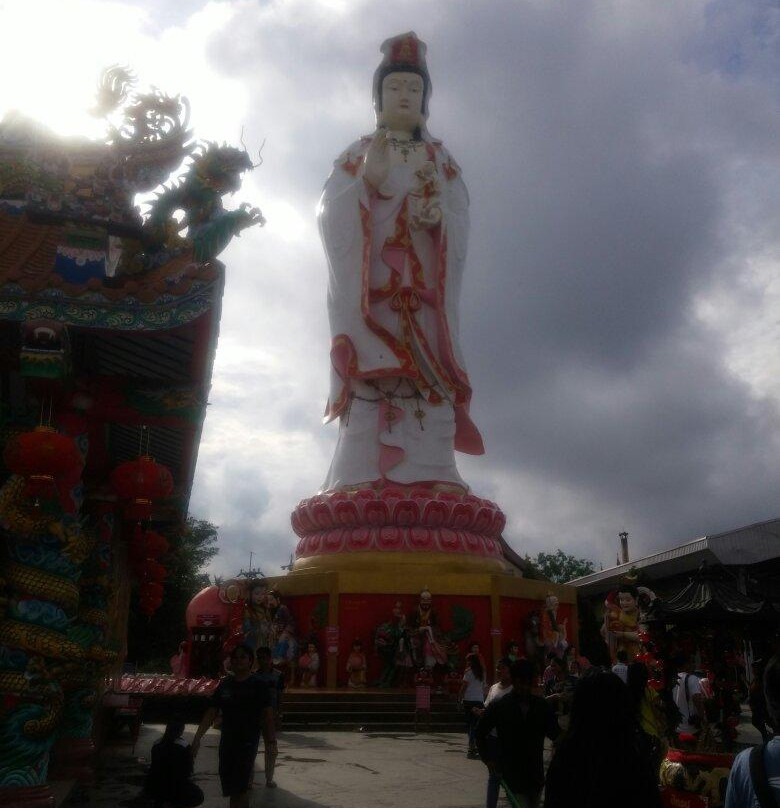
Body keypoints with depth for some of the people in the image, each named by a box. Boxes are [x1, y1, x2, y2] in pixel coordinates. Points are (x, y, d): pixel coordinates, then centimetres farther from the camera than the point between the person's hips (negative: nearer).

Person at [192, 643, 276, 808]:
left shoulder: (257, 685, -4)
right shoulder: (224, 685, 5)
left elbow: (267, 713, -7)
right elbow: (211, 713, 5)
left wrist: (271, 737, -17)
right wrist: (197, 738, -1)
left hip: (248, 740, -4)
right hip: (227, 740, 4)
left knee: (239, 787, -8)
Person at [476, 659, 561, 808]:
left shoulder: (541, 706, 2)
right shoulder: (498, 706, -3)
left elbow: (555, 734, 5)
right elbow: (480, 733, 6)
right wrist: (488, 759, -1)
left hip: (536, 773, 3)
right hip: (512, 772, -3)